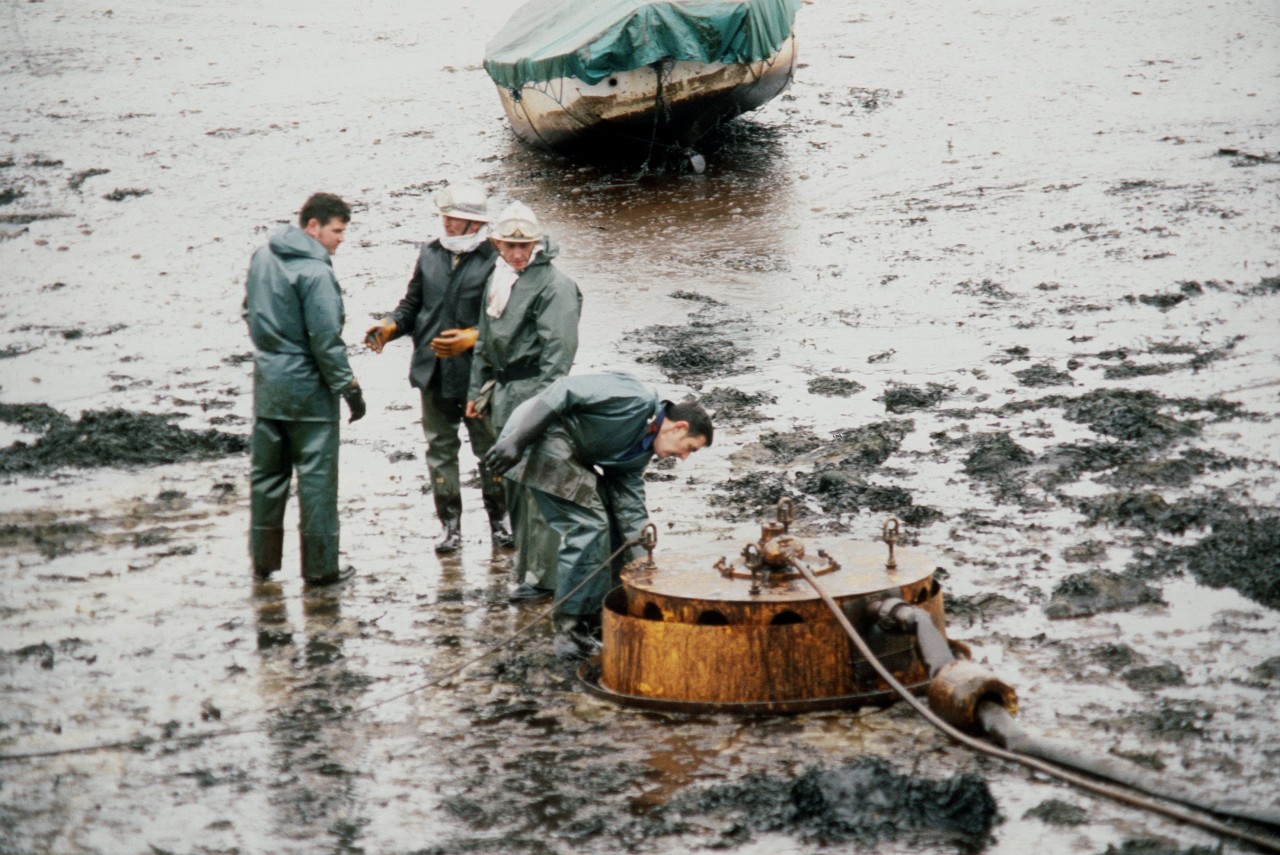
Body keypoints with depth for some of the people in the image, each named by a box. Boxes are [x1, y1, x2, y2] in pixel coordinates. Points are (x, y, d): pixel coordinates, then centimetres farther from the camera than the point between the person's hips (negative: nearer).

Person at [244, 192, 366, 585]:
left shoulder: (262, 258, 6)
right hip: (307, 388, -8)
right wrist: (350, 388, -12)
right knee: (316, 477, 1)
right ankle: (319, 566, 6)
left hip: (266, 385, 8)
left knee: (266, 474, 14)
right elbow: (326, 341, -19)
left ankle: (263, 560, 21)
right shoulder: (314, 272, -19)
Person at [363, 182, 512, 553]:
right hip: (433, 371, 5)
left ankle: (498, 521, 23)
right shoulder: (430, 254, 7)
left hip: (478, 373, -5)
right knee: (440, 449, 10)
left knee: (489, 449, 8)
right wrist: (390, 326, -3)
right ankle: (451, 525, 20)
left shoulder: (495, 260, -12)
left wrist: (472, 337, -23)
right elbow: (412, 304, 15)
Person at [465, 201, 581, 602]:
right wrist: (478, 390, 22)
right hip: (504, 396, 8)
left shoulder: (553, 285, -11)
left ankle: (540, 574, -5)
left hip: (536, 395, -8)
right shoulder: (497, 280, 15)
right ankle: (525, 565, 22)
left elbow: (558, 351, -16)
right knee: (514, 487, 13)